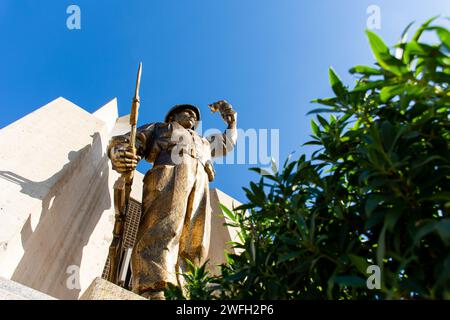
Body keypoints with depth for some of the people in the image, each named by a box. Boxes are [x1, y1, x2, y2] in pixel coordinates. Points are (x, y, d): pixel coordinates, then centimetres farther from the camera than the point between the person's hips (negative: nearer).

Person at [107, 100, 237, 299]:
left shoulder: (203, 142, 49)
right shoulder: (159, 128, 34)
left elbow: (228, 142, 64)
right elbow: (125, 141, 19)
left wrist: (230, 117, 58)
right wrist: (119, 152, -5)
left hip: (200, 183, 5)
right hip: (169, 171, -5)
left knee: (194, 245, -19)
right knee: (163, 230, -32)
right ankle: (152, 292, -51)